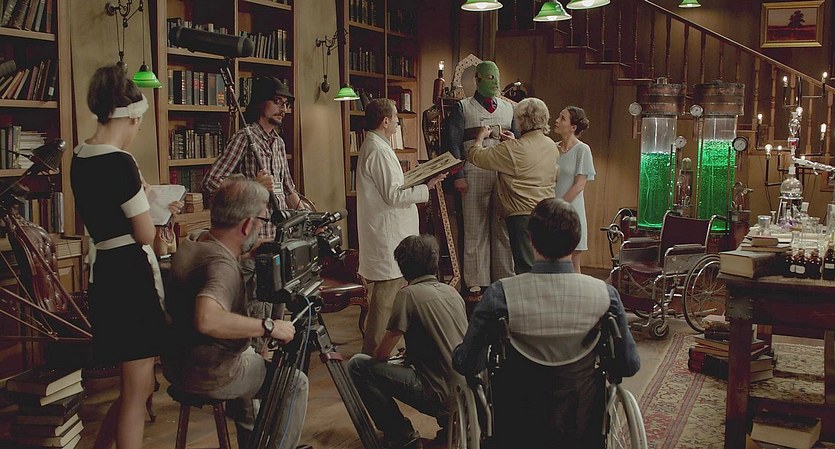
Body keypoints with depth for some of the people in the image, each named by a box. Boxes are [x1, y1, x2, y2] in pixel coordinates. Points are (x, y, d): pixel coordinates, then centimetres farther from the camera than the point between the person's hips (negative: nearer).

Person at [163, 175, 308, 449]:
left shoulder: (191, 242, 0)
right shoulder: (222, 264, -30)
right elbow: (207, 319, -48)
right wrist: (269, 327, -39)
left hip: (176, 365, 9)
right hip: (209, 378, -9)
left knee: (250, 355, 36)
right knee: (295, 383, 7)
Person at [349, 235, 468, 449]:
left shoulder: (409, 294, -11)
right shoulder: (452, 291, 10)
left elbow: (382, 354, -9)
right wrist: (406, 358, 28)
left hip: (438, 392, -7)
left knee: (358, 365, 0)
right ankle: (449, 418, 16)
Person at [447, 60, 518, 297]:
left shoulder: (508, 108, 17)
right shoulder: (463, 108, 6)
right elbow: (454, 144, 1)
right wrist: (458, 176, -8)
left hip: (505, 174, 3)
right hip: (474, 173, -3)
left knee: (504, 229, 4)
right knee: (475, 229, -1)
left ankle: (506, 280, 11)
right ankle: (476, 284, 4)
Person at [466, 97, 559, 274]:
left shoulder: (512, 149, -16)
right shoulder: (551, 146, 7)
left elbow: (475, 156, -8)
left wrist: (481, 136, 10)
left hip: (523, 214, -7)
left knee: (526, 268, -3)